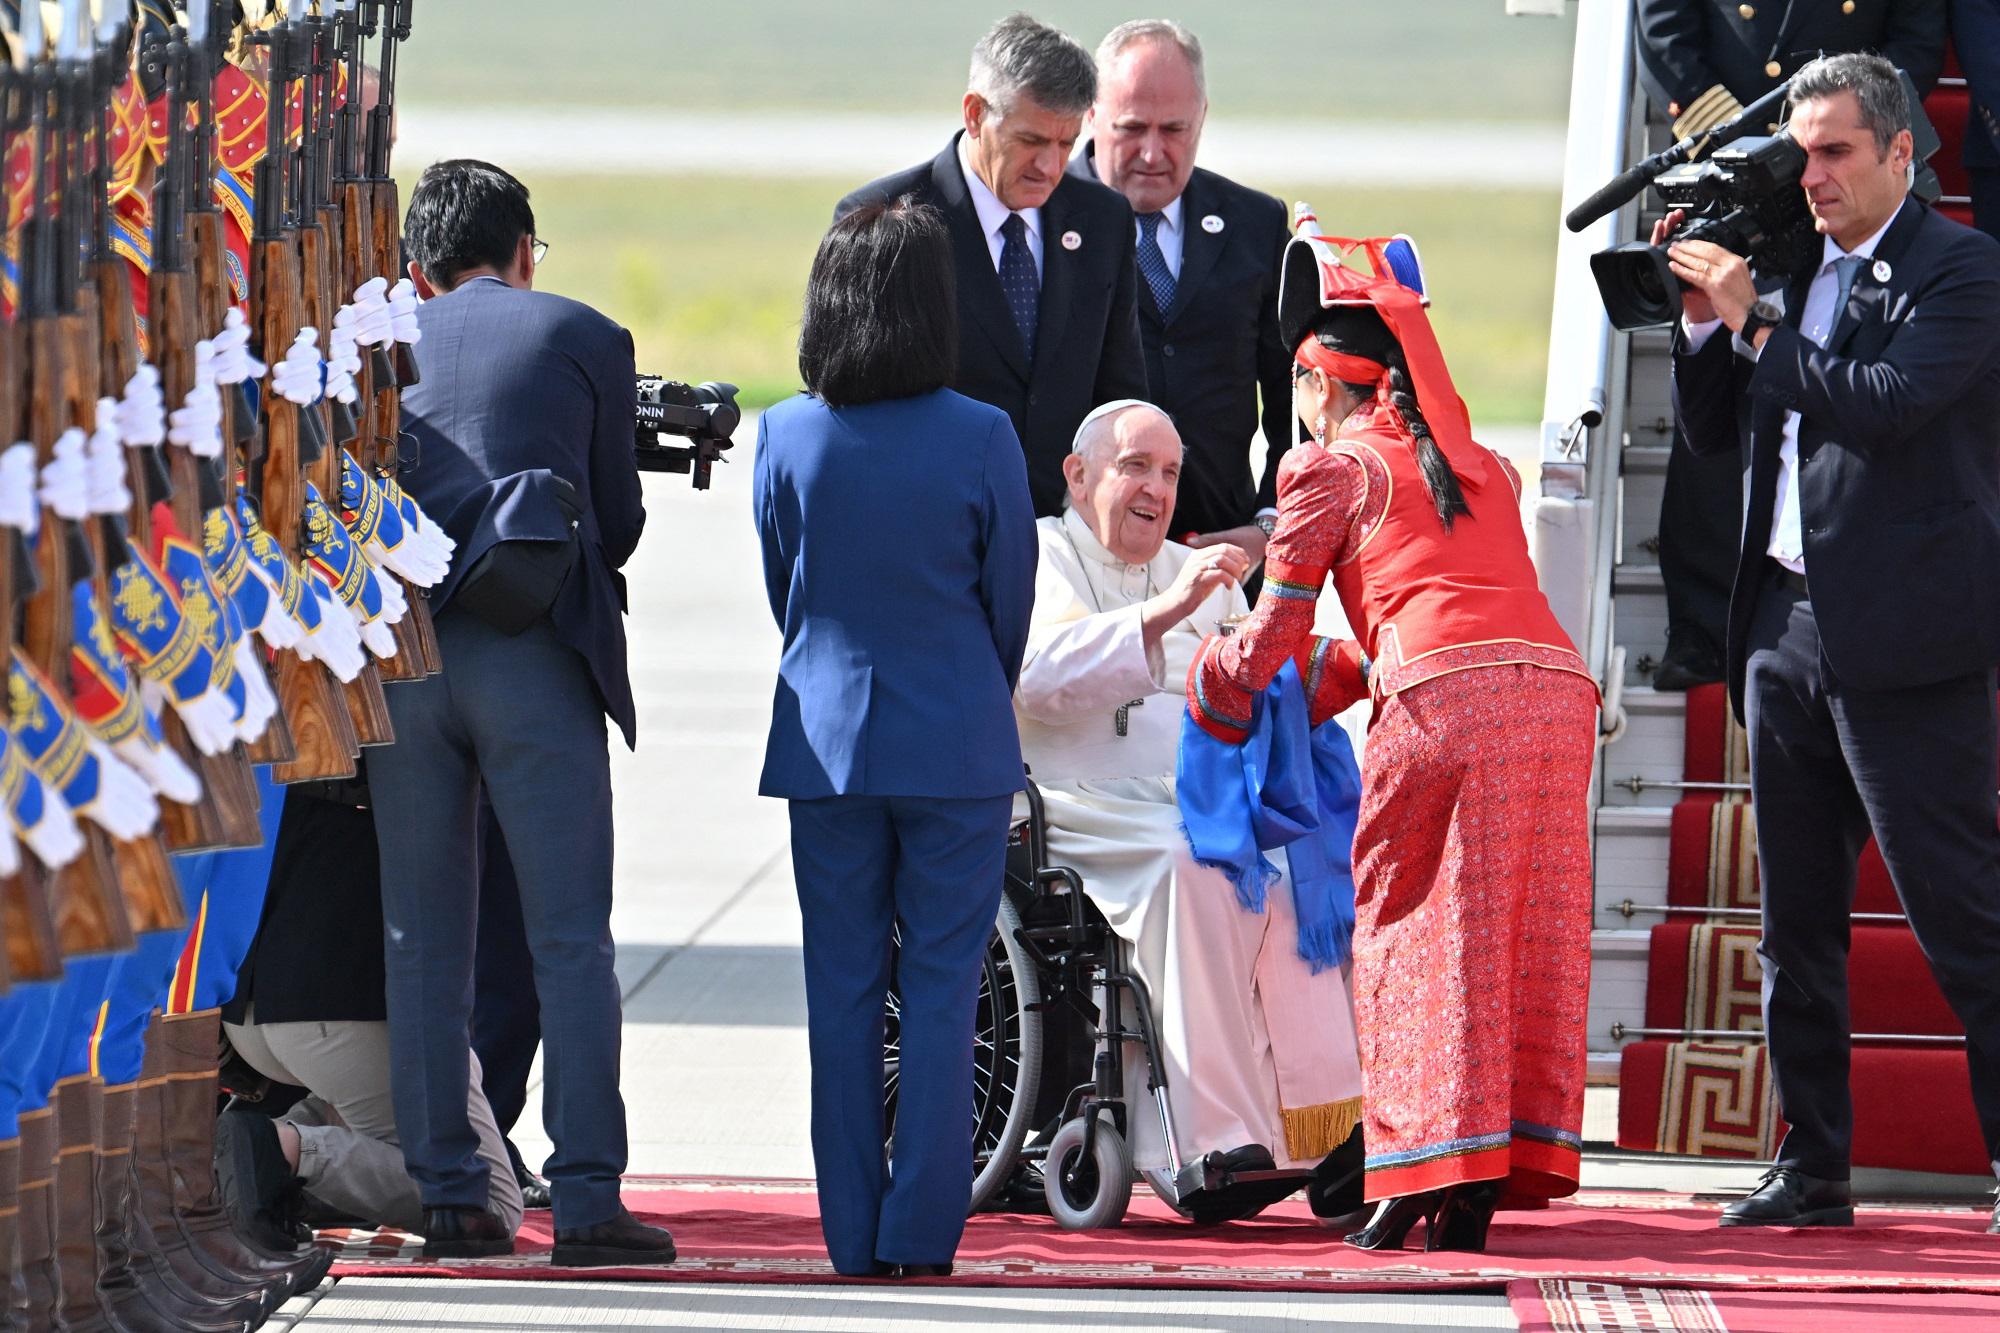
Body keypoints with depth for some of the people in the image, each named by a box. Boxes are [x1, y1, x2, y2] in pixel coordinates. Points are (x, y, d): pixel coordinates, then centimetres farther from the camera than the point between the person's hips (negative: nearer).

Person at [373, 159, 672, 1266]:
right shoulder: (585, 339, 8)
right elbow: (620, 519, 12)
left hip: (399, 657, 3)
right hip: (536, 658, -2)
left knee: (424, 942, 7)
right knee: (569, 938, -1)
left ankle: (447, 1196, 5)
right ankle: (586, 1199, -6)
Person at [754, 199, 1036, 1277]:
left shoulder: (786, 438, -6)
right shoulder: (980, 440, -11)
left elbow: (780, 592, 6)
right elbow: (1010, 601, 0)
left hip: (828, 737, 2)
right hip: (957, 743, -2)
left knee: (841, 986, 8)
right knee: (941, 985, 5)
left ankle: (853, 1232, 9)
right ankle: (921, 1231, 3)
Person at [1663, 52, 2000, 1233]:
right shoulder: (1798, 273, 16)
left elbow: (1887, 406, -20)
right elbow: (1713, 428, 20)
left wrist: (1753, 320, -15)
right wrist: (1705, 319, 4)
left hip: (1904, 637, -8)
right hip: (1789, 625, 8)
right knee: (1797, 920, 10)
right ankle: (1812, 1169, 15)